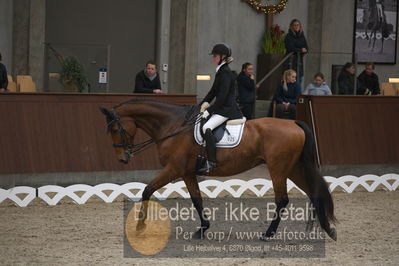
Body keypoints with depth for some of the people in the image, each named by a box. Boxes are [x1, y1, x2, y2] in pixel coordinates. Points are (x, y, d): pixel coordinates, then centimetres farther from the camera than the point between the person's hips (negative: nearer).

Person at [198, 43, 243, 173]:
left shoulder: (225, 73, -15)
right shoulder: (220, 71, 16)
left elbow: (222, 96, -20)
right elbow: (213, 91, 22)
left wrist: (209, 110, -19)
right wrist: (205, 102, 8)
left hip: (227, 109, -11)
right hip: (221, 108, 11)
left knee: (207, 127, -27)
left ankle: (211, 162, -31)